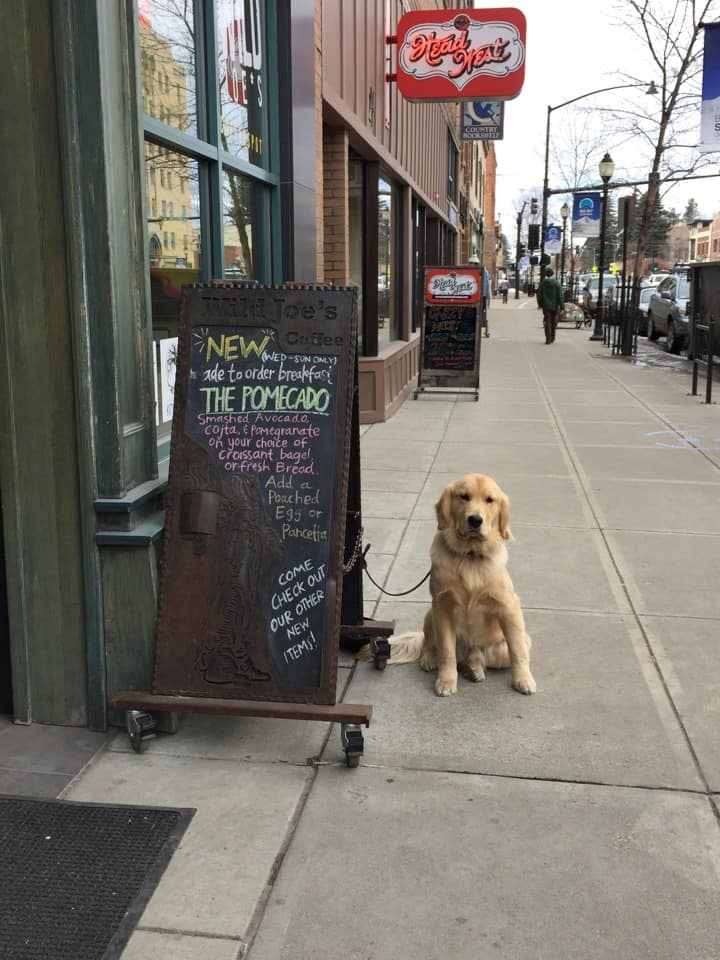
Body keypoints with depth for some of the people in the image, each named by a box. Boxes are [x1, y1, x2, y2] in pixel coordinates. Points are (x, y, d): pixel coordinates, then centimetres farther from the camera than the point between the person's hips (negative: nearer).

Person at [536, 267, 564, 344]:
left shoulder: (542, 283, -4)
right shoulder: (557, 284, -5)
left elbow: (539, 295, 0)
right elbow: (560, 296, -6)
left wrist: (540, 304, 13)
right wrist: (561, 307, -4)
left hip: (546, 306, -1)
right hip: (554, 306, 1)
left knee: (547, 323, 1)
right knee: (553, 323, 15)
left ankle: (548, 339, -9)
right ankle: (552, 338, 26)